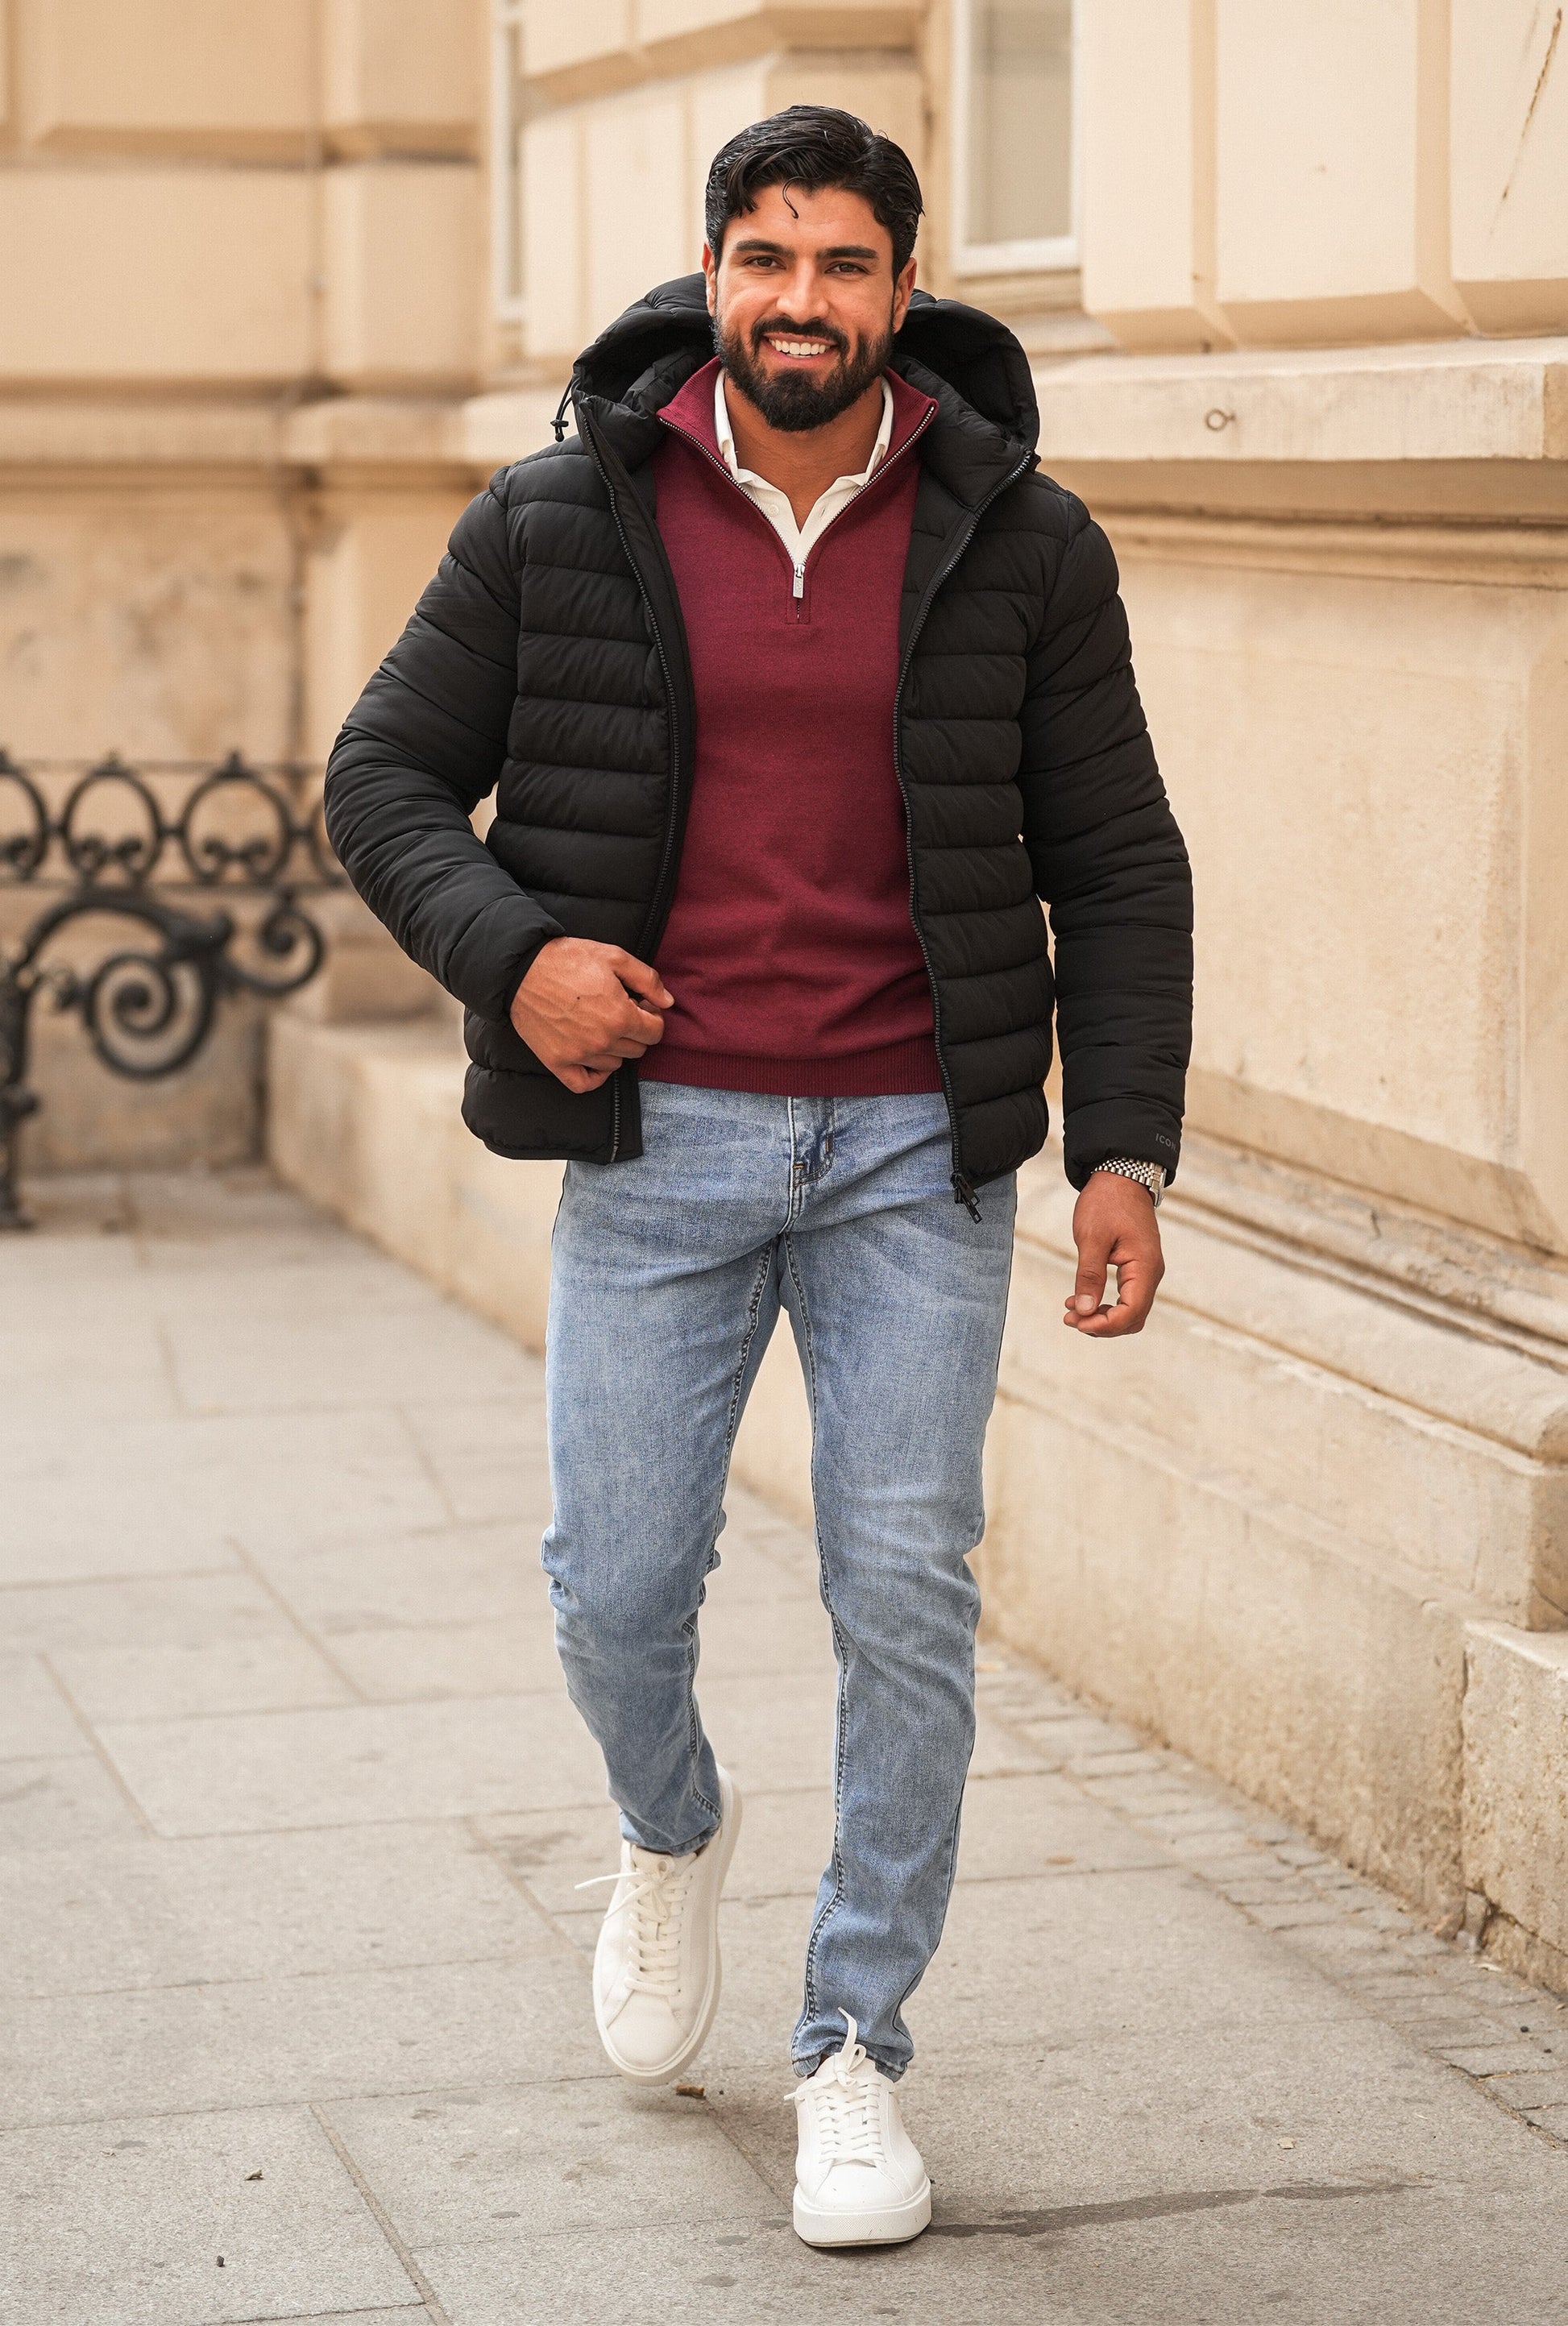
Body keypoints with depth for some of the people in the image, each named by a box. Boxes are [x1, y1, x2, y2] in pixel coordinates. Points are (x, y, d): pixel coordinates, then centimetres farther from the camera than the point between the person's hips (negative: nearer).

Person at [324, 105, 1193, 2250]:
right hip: (656, 1133, 0)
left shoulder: (1017, 543, 0)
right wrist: (507, 948, -13)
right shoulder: (562, 524, -1)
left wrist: (1126, 1146, -6)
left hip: (916, 1147, 0)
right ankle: (673, 1836, 38)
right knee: (619, 1589, 3)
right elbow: (387, 777, 5)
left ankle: (858, 2051, 13)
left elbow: (1115, 862, 3)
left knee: (906, 1596, -2)